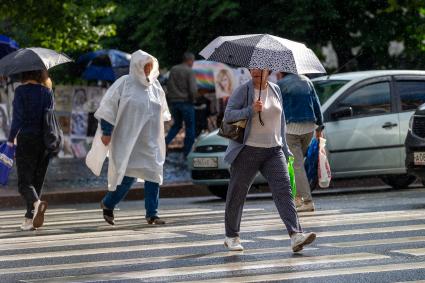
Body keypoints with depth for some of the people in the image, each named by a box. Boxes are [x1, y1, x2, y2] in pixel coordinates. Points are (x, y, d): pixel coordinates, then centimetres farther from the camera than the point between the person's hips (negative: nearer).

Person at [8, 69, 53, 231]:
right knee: (37, 180, 12)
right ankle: (30, 218, 11)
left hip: (26, 139, -5)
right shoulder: (47, 91, 7)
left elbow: (18, 117, -11)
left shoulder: (21, 91, -7)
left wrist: (11, 139, -3)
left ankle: (36, 203, -33)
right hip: (45, 140, 5)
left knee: (24, 181, -4)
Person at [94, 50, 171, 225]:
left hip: (150, 141, 5)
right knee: (129, 175, -8)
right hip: (128, 139, -5)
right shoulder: (124, 83, -6)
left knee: (153, 174, -2)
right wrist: (106, 131, -11)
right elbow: (108, 106, -7)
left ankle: (152, 214, 3)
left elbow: (162, 110, 23)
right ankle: (108, 204, 14)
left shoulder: (155, 86, 9)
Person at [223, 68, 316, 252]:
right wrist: (251, 110, -26)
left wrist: (284, 148, 20)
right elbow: (228, 115, -13)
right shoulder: (243, 91, -4)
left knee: (283, 189, -12)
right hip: (248, 151, -3)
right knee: (237, 193, 6)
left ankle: (296, 235, -22)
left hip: (273, 151, 3)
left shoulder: (275, 90, 11)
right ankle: (231, 237, 23)